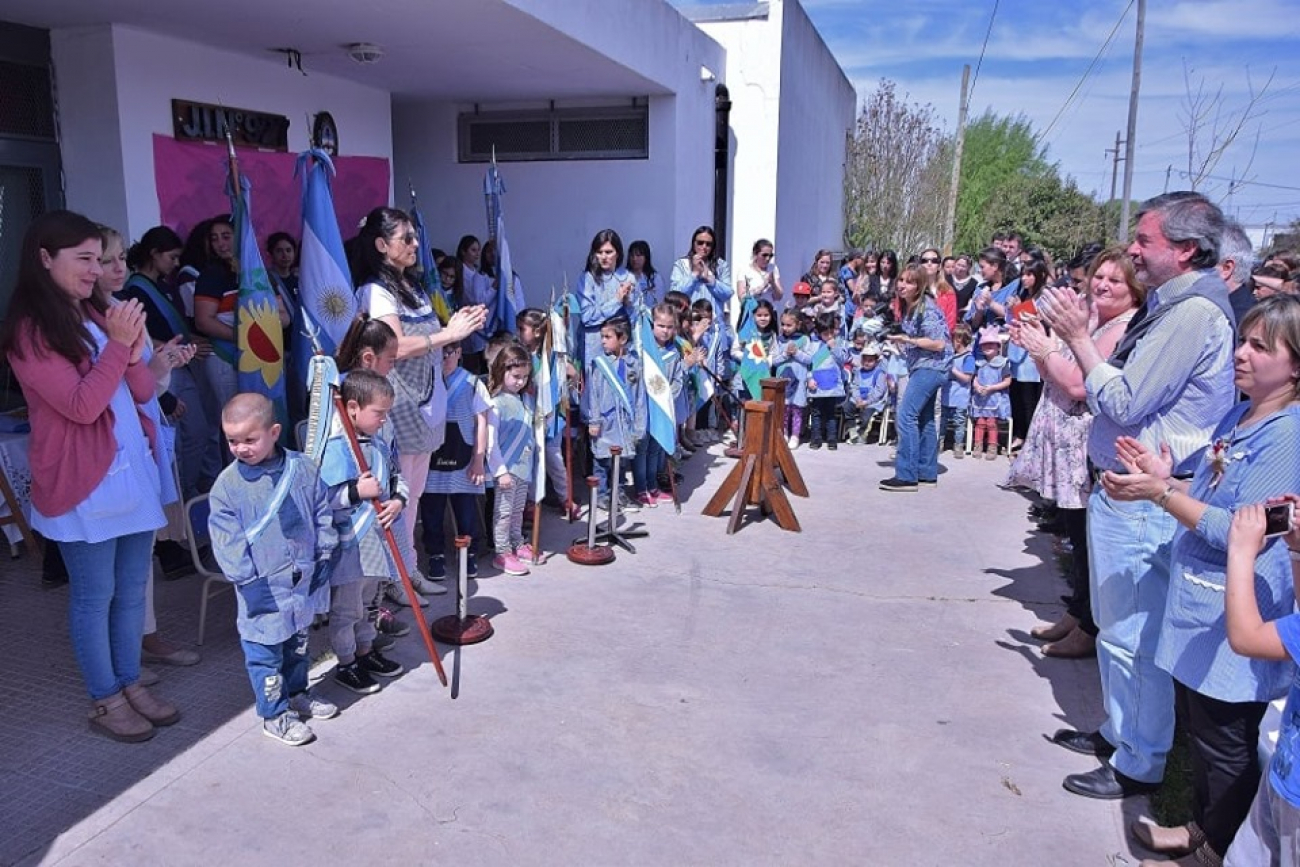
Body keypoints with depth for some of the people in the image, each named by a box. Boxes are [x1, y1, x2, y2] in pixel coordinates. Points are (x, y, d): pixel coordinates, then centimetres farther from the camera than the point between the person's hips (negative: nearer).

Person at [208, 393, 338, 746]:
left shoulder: (302, 468, -4)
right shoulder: (227, 485, -12)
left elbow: (322, 514, 6)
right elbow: (227, 541, -11)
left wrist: (324, 557, 3)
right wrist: (247, 581, -14)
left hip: (304, 580, 4)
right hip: (263, 589, -4)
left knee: (298, 642, 23)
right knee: (265, 652, 5)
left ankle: (296, 693, 43)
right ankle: (274, 714, 21)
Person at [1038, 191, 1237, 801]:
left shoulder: (1194, 311, -19)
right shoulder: (1171, 303, 12)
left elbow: (1124, 403, -21)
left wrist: (1078, 336, -14)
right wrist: (1074, 338, 7)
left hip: (1142, 499, -10)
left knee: (1132, 635, 2)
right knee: (1116, 626, 21)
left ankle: (1139, 764, 18)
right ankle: (1118, 732, 38)